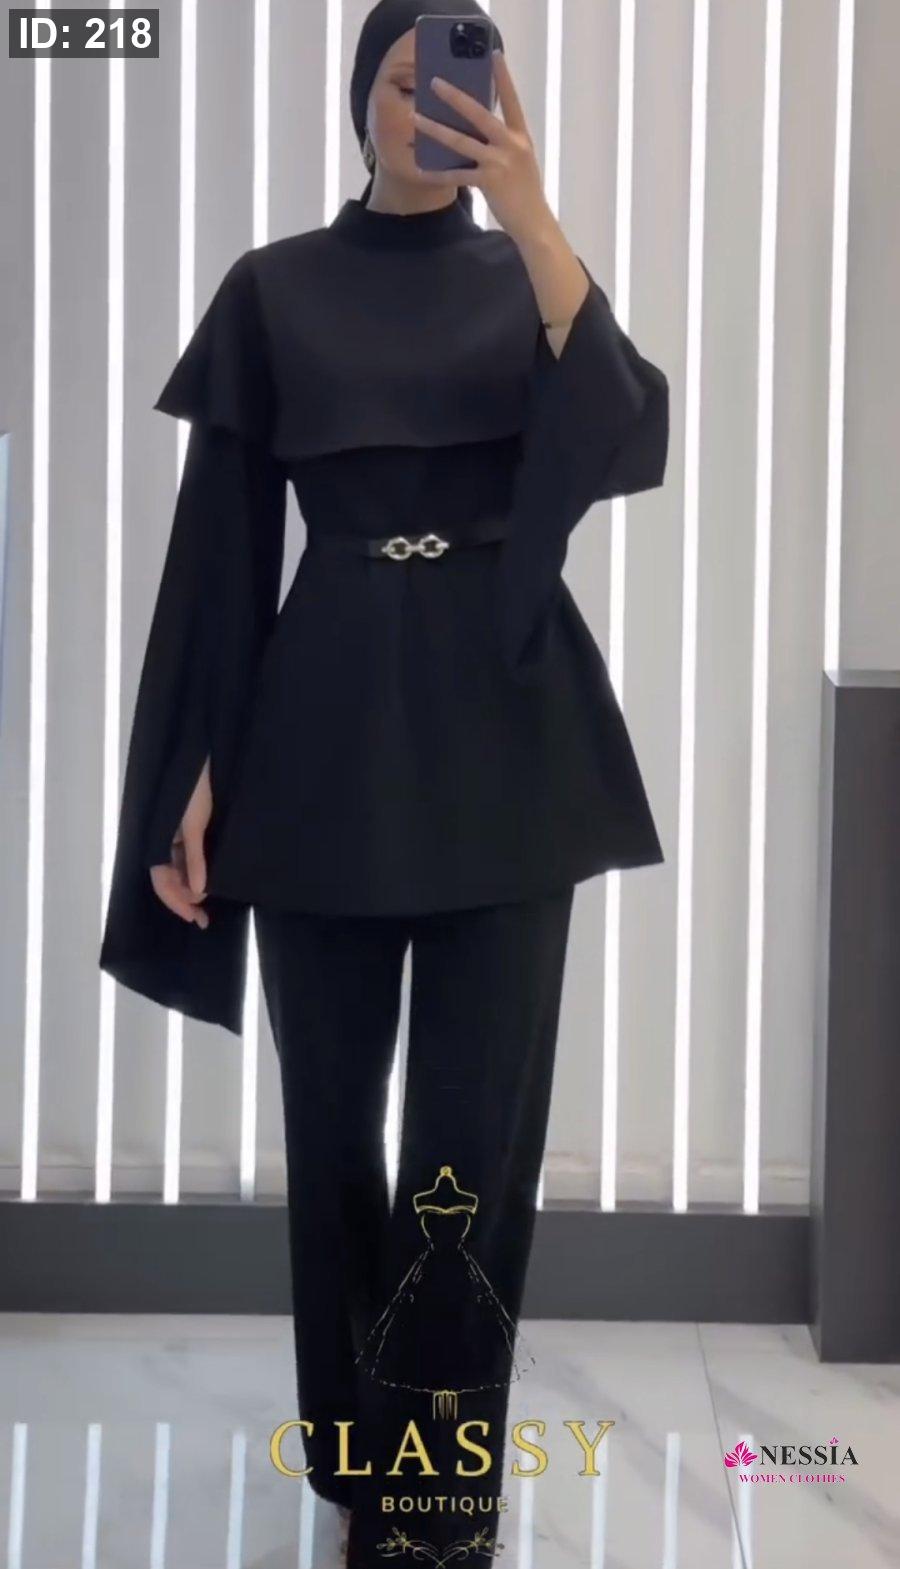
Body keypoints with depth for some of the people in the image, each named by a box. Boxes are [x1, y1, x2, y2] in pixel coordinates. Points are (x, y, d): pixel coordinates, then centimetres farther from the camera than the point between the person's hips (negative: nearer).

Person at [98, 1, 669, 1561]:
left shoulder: (525, 280, 8)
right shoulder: (272, 291, 6)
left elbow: (626, 443, -13)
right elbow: (222, 541, 3)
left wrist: (531, 214, -20)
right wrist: (196, 776, -3)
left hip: (504, 732, 0)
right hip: (325, 734, 0)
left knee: (481, 1126, -4)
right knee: (333, 1121, 8)